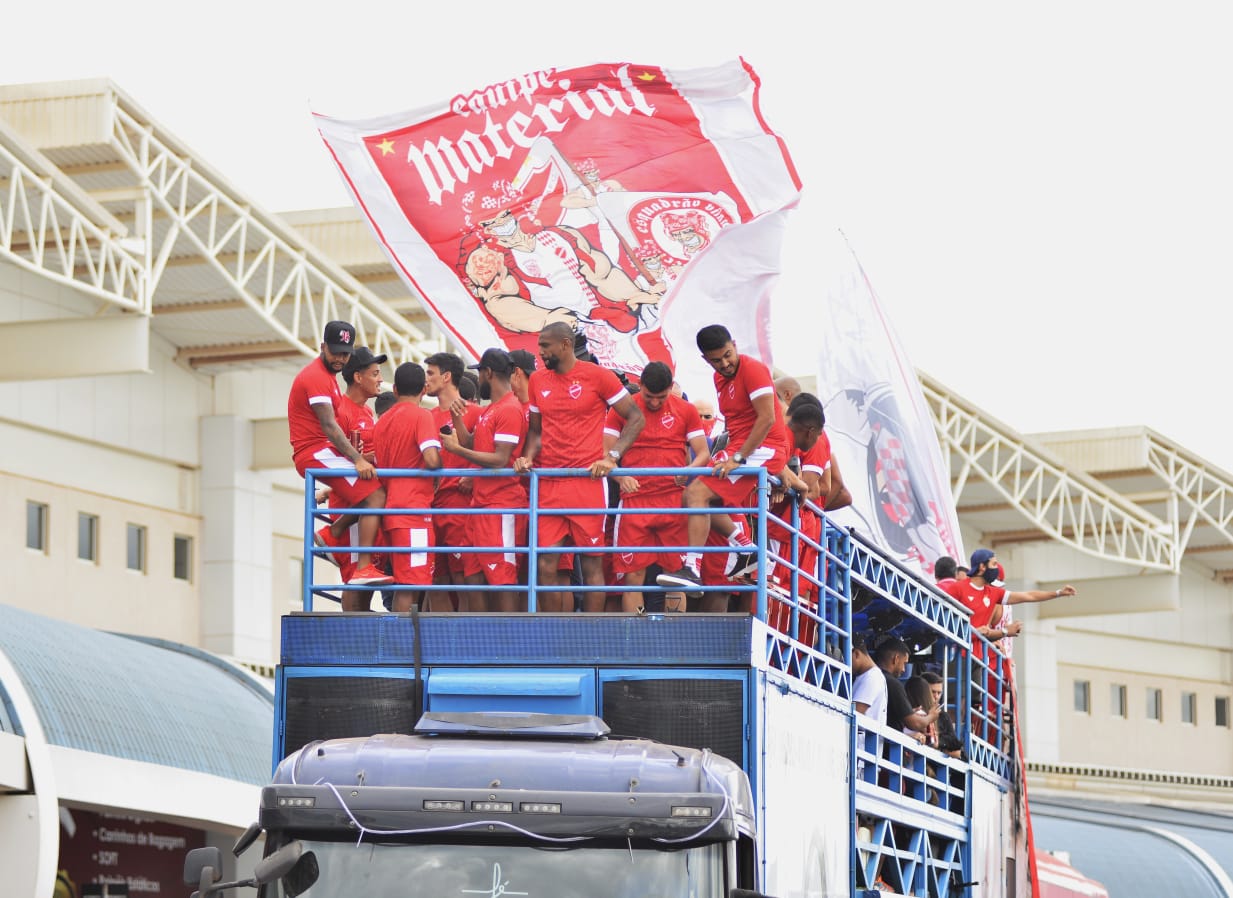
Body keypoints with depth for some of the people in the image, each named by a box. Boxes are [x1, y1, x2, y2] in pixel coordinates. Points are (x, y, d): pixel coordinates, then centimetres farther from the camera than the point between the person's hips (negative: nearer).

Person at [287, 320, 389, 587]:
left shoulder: (327, 375, 21)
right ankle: (363, 569, -24)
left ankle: (332, 533, 8)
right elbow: (329, 426, -21)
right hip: (316, 452, -10)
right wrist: (357, 459, -26)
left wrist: (359, 456, 8)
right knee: (375, 495, -18)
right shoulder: (316, 377, -12)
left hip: (326, 452, 10)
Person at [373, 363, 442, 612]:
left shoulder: (383, 420, 16)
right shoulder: (421, 416, -6)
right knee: (410, 584, -10)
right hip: (413, 507, -7)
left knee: (402, 585, 12)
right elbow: (432, 460, -17)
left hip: (389, 507, 7)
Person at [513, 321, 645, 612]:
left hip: (588, 481, -4)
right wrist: (528, 457, 2)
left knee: (591, 562, -1)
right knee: (546, 564, -1)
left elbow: (636, 418, 1)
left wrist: (612, 456, -9)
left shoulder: (597, 376, -2)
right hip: (548, 485, 4)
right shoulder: (537, 380, 12)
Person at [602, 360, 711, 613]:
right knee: (633, 575, -4)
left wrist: (689, 469, -14)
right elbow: (605, 452, 5)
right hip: (634, 501, -1)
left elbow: (703, 454, 9)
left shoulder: (686, 411, 9)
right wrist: (621, 477, -15)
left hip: (674, 503, 1)